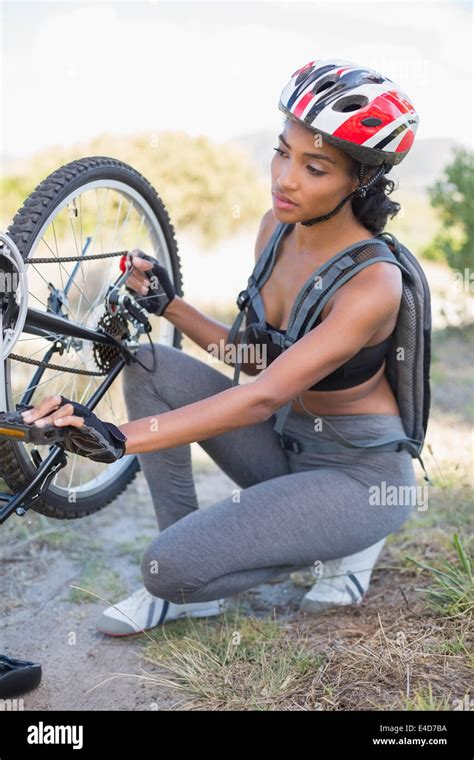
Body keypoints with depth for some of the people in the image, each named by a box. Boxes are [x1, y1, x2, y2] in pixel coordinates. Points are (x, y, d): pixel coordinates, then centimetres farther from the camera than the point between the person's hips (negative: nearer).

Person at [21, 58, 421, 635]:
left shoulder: (373, 282, -26)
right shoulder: (278, 227, -2)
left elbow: (263, 397, -35)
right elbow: (254, 360, 5)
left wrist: (119, 436, -43)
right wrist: (165, 302, -7)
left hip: (361, 477, -7)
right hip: (286, 446, 7)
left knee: (172, 567, -22)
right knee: (149, 366, -11)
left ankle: (344, 547, 2)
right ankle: (189, 588, -3)